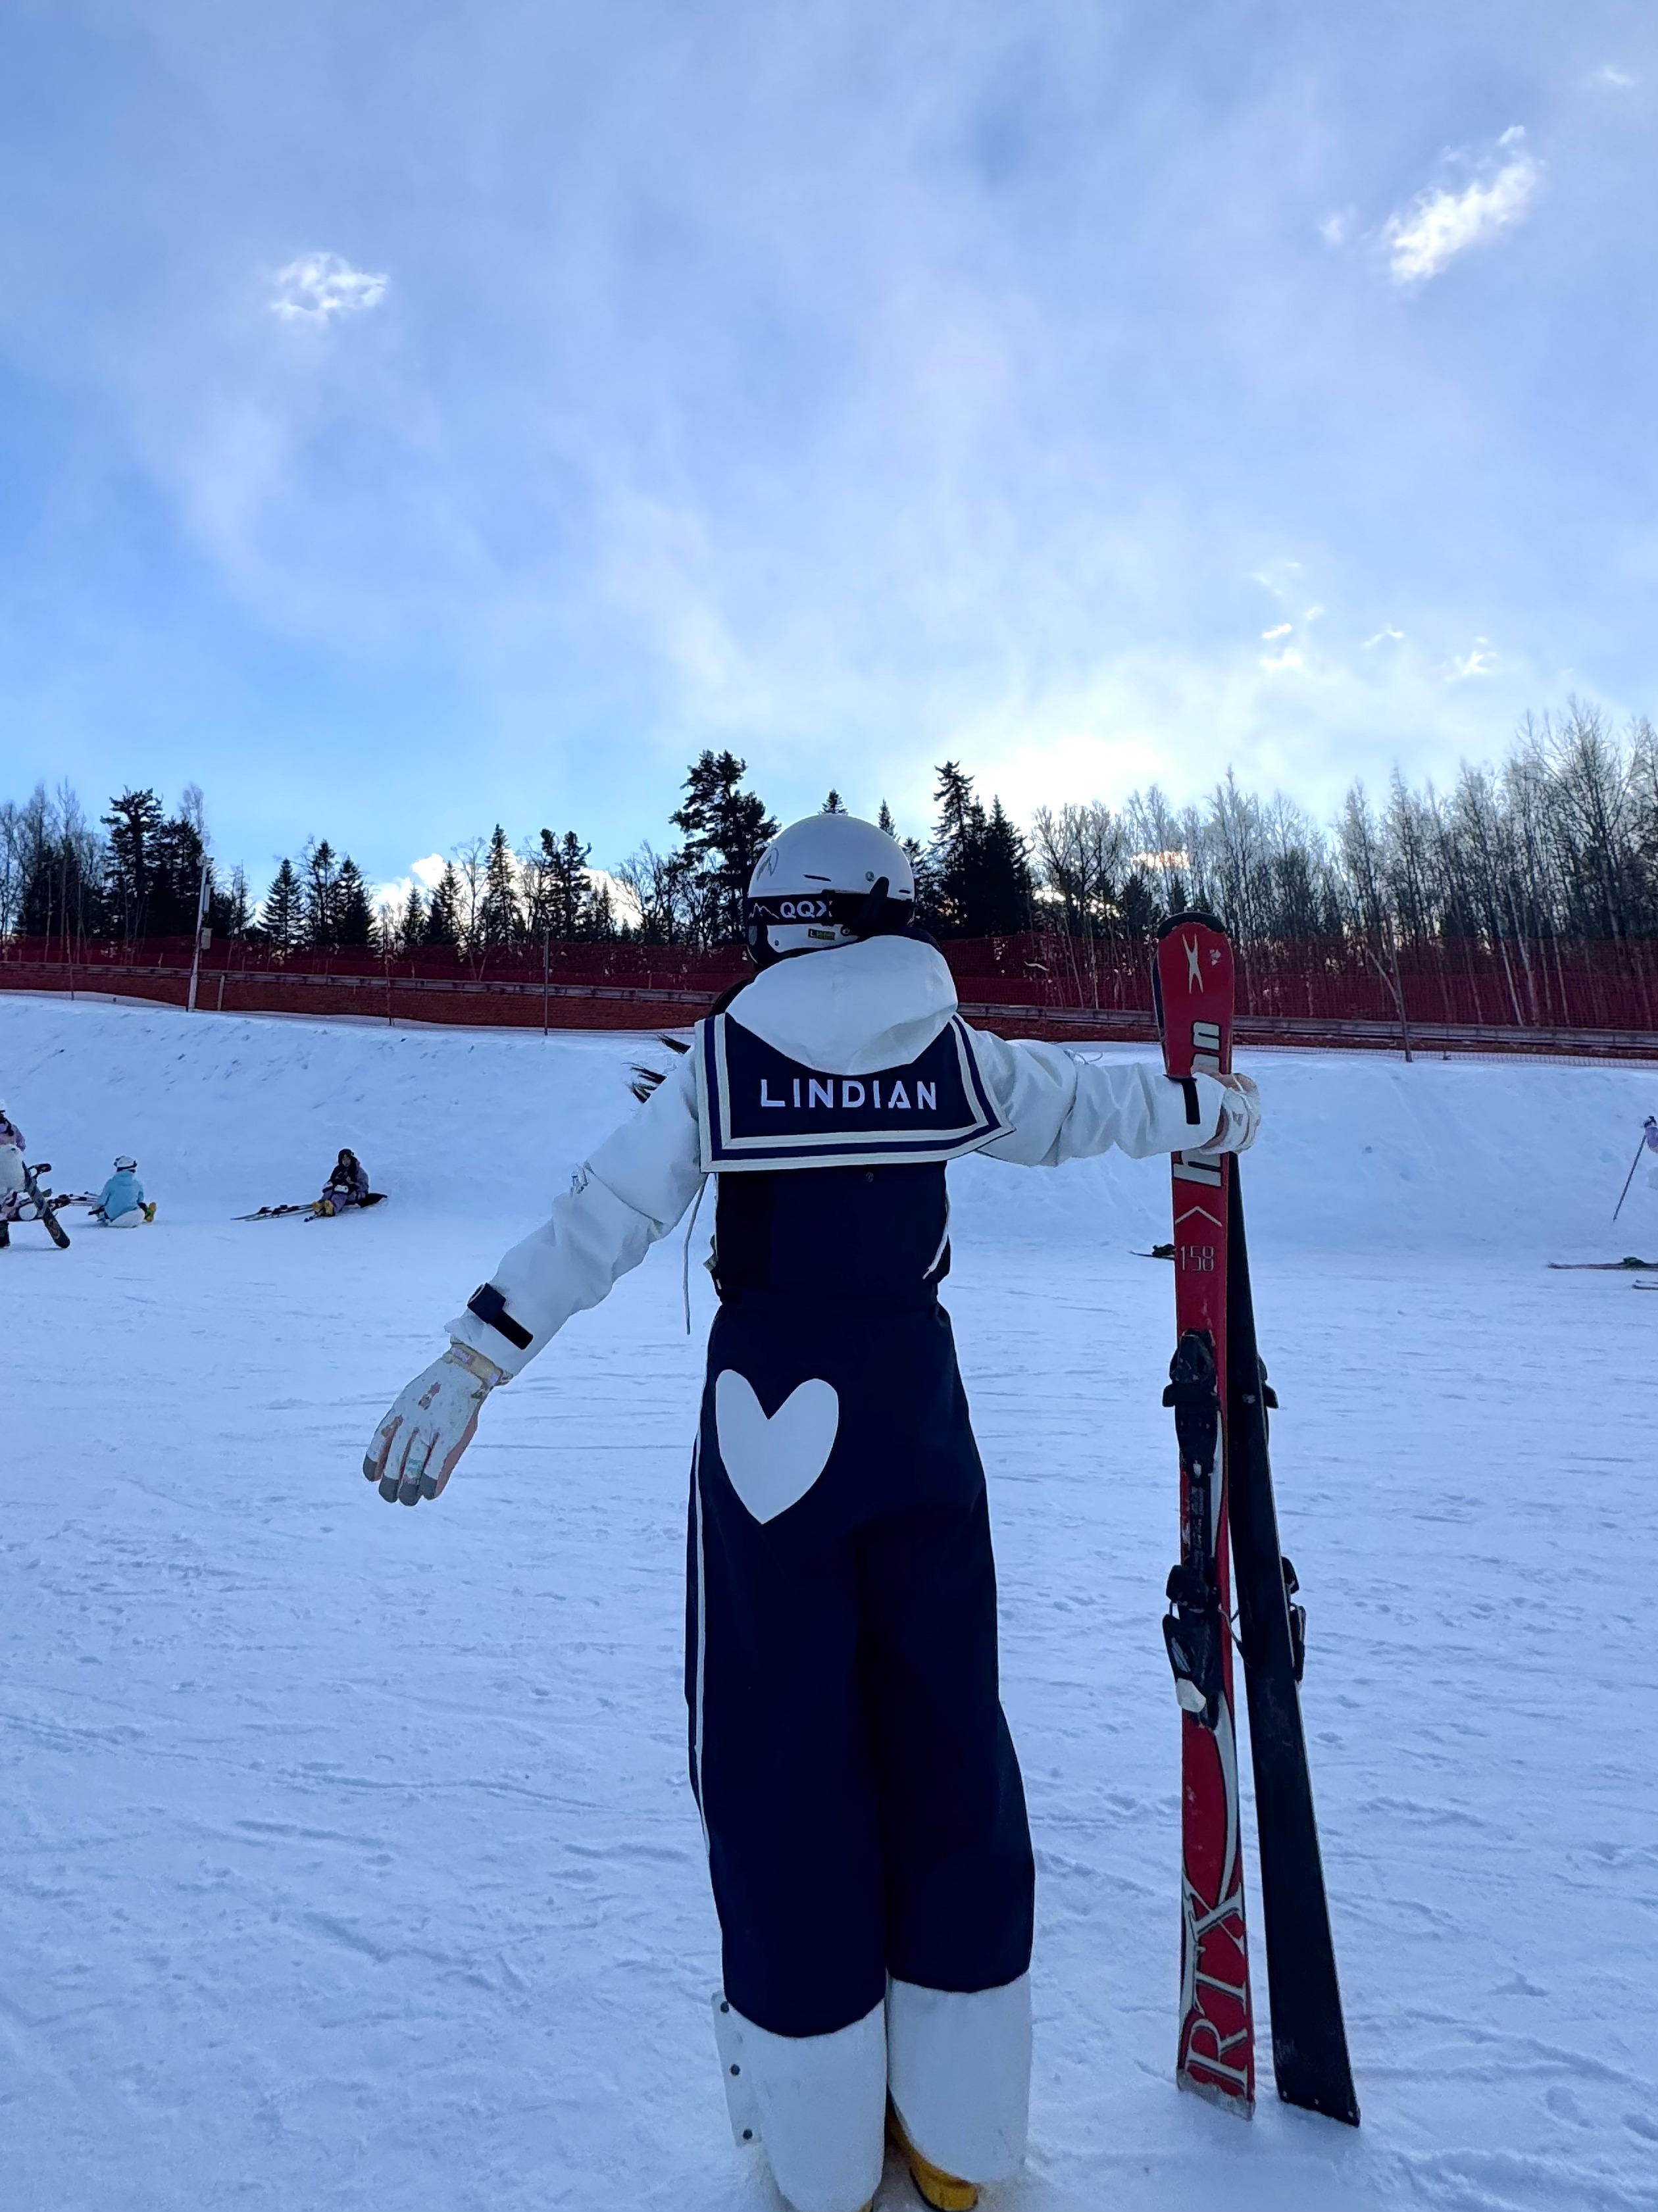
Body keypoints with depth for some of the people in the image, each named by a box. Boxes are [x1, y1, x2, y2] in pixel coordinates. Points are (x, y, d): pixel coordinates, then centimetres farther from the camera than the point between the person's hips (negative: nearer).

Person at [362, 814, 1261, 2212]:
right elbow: (1082, 1108, 15)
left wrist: (467, 1369, -5)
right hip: (917, 1409, 2)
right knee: (947, 1743, 16)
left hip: (768, 1427, -1)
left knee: (781, 1761, 12)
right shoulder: (951, 1053, 1)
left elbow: (600, 1224, -9)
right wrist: (1211, 1109, 33)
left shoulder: (721, 1062, -4)